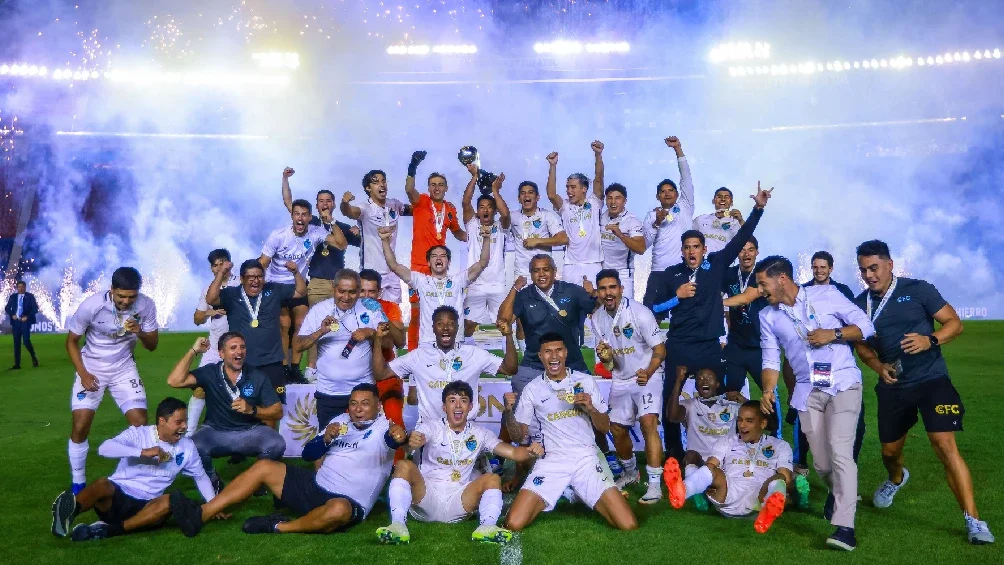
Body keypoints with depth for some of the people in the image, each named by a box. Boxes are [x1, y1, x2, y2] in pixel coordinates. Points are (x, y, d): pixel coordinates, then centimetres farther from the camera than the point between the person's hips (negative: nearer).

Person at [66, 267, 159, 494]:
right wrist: (83, 373, -19)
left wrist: (140, 333, -29)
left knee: (140, 423, -8)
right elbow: (71, 341, -8)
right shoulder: (91, 305, -23)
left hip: (124, 369, 2)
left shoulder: (146, 305, -18)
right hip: (91, 369, -1)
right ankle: (78, 485, 12)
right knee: (80, 426, -7)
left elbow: (152, 345, -7)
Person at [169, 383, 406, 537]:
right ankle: (199, 515, -7)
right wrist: (326, 439, -9)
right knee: (264, 467, -1)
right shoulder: (342, 421, 14)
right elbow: (308, 454, 11)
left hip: (349, 504, -7)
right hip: (315, 486, 7)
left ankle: (279, 527, -21)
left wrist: (400, 437, -54)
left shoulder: (383, 428, -5)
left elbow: (394, 440, -30)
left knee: (338, 510, -42)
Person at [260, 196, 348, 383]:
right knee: (284, 325, -12)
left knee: (301, 325, -1)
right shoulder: (278, 236, -18)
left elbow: (342, 245, -20)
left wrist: (331, 221, -24)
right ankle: (283, 368, 0)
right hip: (276, 286, -3)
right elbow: (262, 264, -13)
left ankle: (295, 368, 10)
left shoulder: (316, 233, -12)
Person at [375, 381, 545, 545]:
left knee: (492, 479, -18)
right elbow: (413, 439, -22)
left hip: (457, 502, 2)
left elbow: (512, 452, 1)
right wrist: (411, 442, -48)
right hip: (426, 495, -2)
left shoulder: (480, 433, 11)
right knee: (404, 465, -26)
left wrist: (531, 452, -22)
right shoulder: (431, 427, 1)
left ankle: (487, 527, -40)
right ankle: (398, 525, -40)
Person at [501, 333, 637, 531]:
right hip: (551, 462, 0)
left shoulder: (585, 381, 6)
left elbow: (604, 427, 9)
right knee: (514, 524, -18)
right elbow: (518, 436, 7)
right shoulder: (532, 389, 6)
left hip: (586, 459, 0)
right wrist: (508, 411, -12)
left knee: (629, 526, -13)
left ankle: (580, 494, 15)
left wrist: (591, 408, -11)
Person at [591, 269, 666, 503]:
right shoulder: (597, 318, -3)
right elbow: (606, 353, 8)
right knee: (617, 428, 11)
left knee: (648, 422, -23)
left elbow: (660, 349, -20)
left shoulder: (639, 312, -20)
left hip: (647, 375, -6)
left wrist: (648, 373, -37)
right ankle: (631, 473, 36)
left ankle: (654, 484, -19)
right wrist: (605, 356, -17)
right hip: (621, 379, 6)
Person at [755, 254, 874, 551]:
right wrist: (768, 390, -11)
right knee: (821, 462, 8)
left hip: (843, 384, -4)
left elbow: (866, 326, -1)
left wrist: (833, 334, -16)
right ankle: (839, 494, 41)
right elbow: (771, 359, 6)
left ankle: (844, 527, -18)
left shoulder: (826, 294, -4)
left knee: (839, 451, -20)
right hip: (808, 391, 4)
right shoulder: (767, 316, 6)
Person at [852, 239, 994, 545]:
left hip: (931, 379, -4)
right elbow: (861, 344, 13)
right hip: (893, 386, 4)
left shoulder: (918, 289, -9)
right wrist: (878, 366, -7)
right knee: (889, 450, 15)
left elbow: (955, 322, -7)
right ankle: (897, 478, 51)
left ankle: (973, 521, -11)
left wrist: (930, 340, -26)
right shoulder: (861, 303, 2)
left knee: (945, 446, -18)